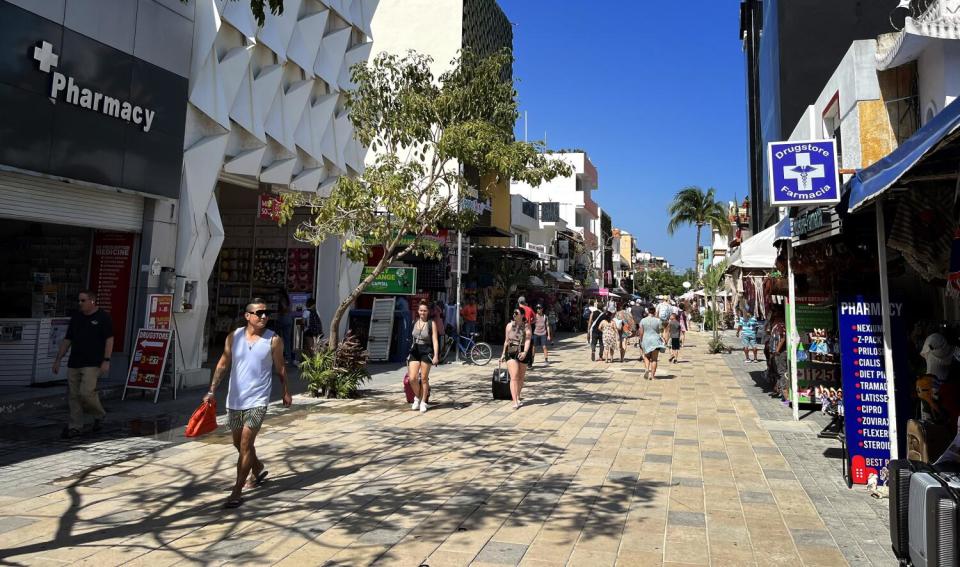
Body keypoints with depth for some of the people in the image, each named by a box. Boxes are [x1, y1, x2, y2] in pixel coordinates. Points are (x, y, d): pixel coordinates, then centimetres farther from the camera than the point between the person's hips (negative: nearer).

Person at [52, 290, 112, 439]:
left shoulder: (103, 317, -3)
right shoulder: (76, 317, 14)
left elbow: (109, 340, -7)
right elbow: (67, 340, 18)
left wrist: (106, 360, -14)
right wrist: (58, 359, 14)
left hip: (92, 364, -6)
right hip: (73, 363, 6)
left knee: (86, 392, -15)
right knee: (73, 395, 5)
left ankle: (99, 415, 11)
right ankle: (75, 427, 14)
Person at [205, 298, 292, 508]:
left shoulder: (274, 340, -7)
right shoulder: (233, 337, -1)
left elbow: (280, 368, 3)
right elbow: (223, 365, 6)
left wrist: (286, 392, 9)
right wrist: (212, 391, 3)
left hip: (257, 401, -4)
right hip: (234, 400, 4)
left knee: (245, 445, -8)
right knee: (239, 443, 18)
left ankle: (237, 491, 3)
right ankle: (258, 469, 44)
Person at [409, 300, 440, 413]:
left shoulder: (431, 323, -5)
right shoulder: (414, 322, 8)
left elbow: (435, 340, -8)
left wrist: (436, 355, -16)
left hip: (426, 352, -3)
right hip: (414, 351, 3)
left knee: (424, 378, 4)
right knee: (412, 378, -5)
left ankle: (423, 402, 19)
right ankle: (417, 397, 21)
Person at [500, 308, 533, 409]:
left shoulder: (526, 326, -2)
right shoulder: (509, 325, 5)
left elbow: (527, 340, -13)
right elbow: (506, 341, 12)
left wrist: (525, 352, -28)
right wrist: (503, 354, 13)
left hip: (523, 353, 0)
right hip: (511, 353, 0)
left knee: (521, 377, 14)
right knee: (514, 377, -11)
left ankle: (518, 398, 32)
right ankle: (515, 402, -16)